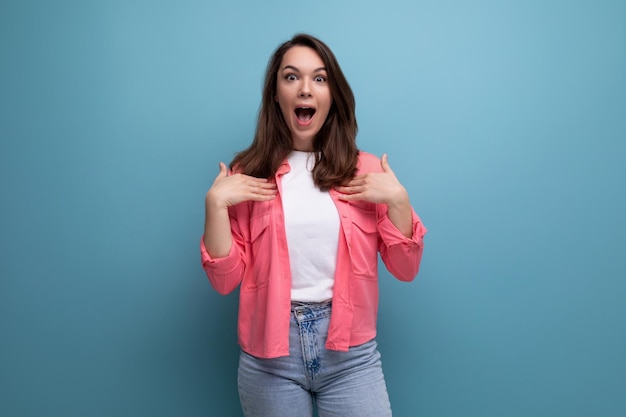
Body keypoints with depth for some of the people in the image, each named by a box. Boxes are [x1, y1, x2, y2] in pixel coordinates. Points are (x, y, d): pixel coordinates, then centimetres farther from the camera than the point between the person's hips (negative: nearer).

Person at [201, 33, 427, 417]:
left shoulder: (366, 171, 1)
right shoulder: (249, 174, 0)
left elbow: (405, 269, 1)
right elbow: (226, 279, -3)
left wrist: (398, 199, -12)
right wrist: (216, 202, -13)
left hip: (351, 352, 1)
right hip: (270, 357, 0)